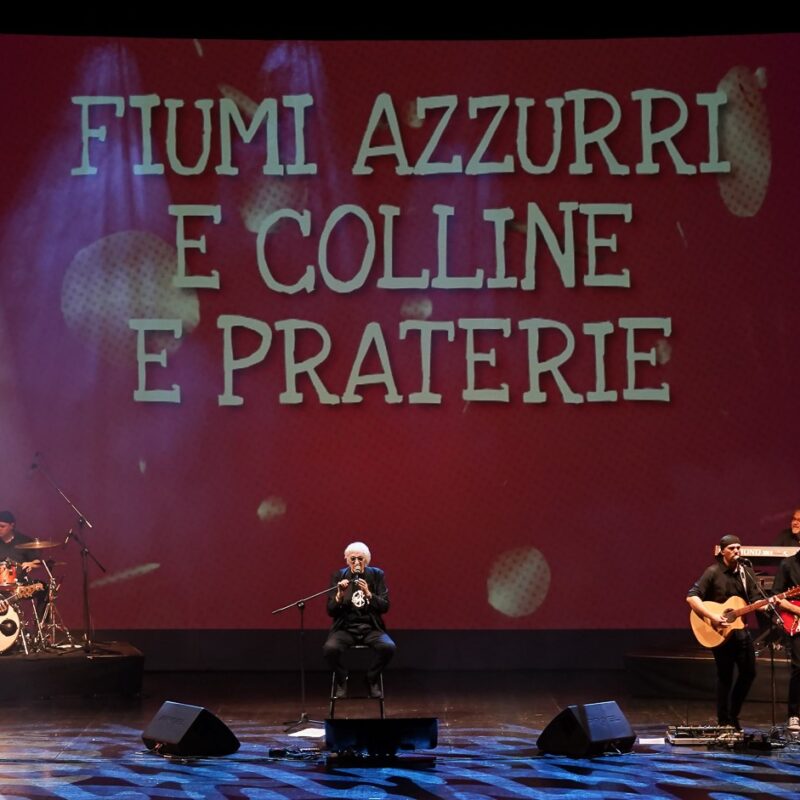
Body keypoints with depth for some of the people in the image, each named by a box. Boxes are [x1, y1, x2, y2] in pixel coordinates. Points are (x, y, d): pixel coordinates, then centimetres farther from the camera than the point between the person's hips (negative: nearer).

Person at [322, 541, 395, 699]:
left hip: (371, 628, 0)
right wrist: (339, 595, -20)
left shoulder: (377, 575, 4)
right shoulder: (338, 576, 3)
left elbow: (385, 607, -2)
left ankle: (372, 679, -2)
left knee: (388, 647, -31)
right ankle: (341, 679, -2)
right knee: (329, 648, -33)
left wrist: (369, 594, -20)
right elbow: (330, 611, 0)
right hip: (345, 628, 0)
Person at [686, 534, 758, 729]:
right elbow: (691, 597, -15)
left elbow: (754, 600, 6)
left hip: (741, 629, 6)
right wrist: (712, 616, -24)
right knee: (725, 677, -1)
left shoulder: (746, 572, 7)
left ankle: (733, 715, 26)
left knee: (749, 673, 9)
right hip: (719, 632, -6)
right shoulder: (713, 572, -10)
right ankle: (725, 723, 8)